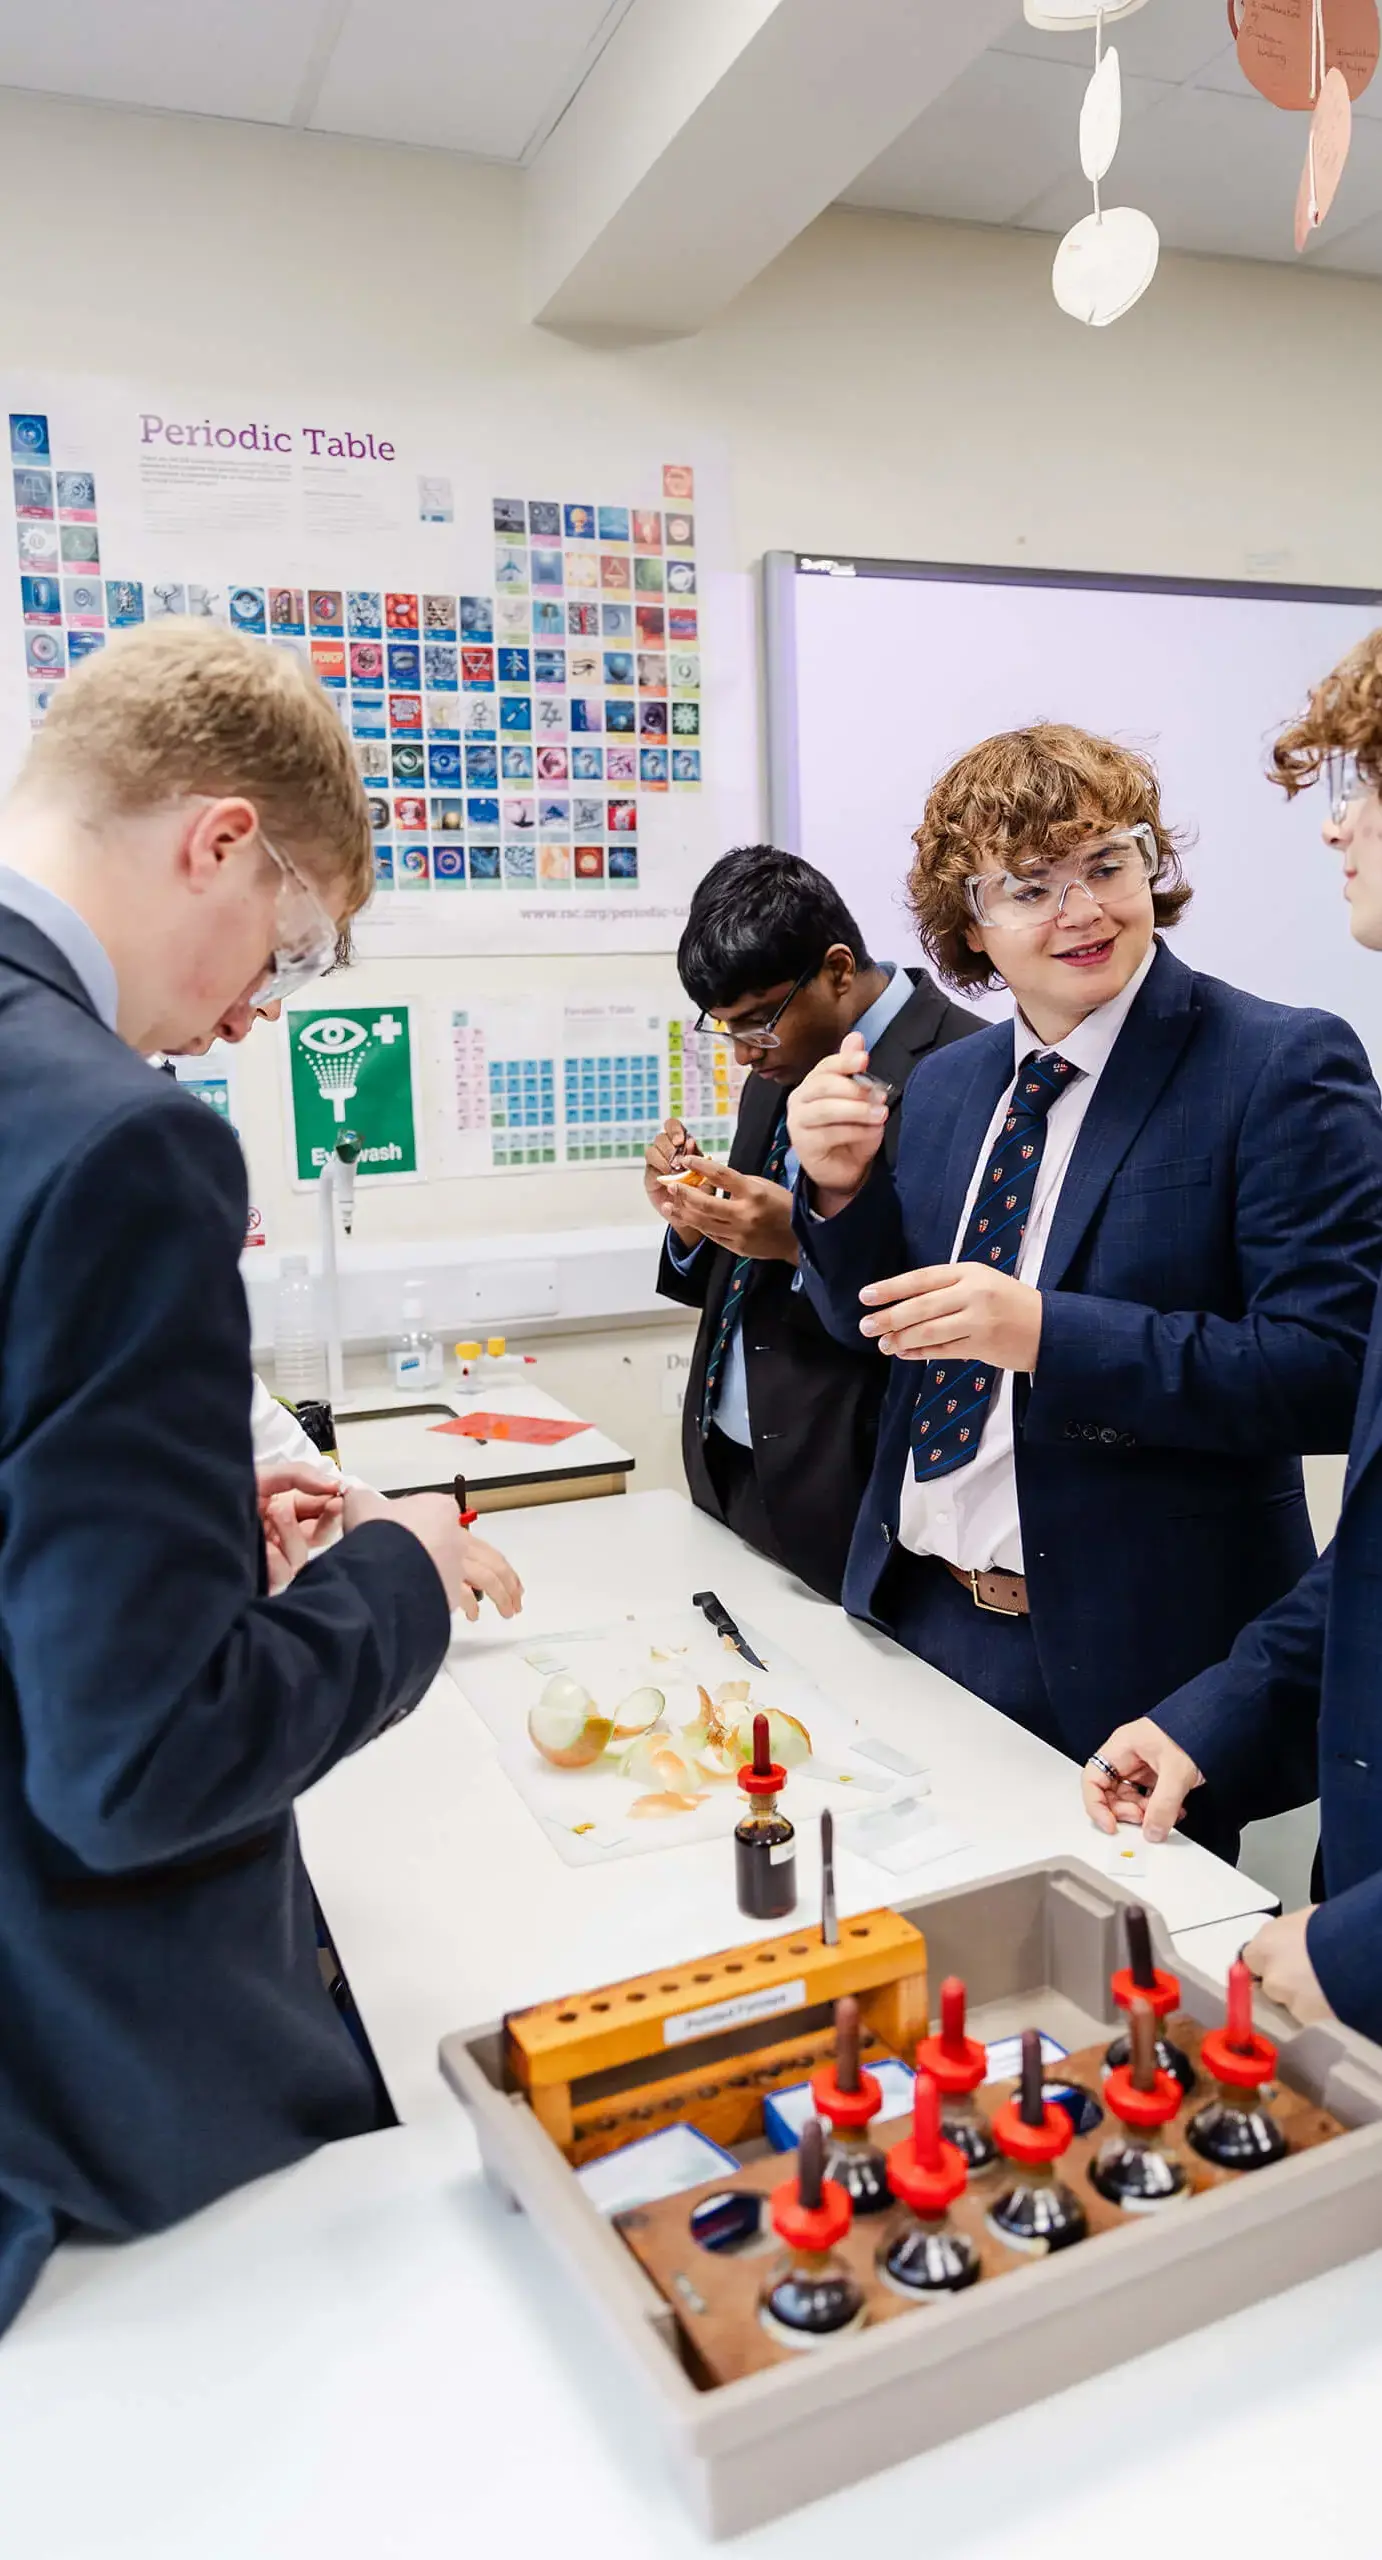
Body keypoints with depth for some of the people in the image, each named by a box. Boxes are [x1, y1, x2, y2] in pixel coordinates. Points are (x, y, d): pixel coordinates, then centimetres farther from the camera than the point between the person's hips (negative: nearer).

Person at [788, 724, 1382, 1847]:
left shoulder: (1283, 1067, -13)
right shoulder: (942, 1087, 6)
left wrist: (1048, 1334, -28)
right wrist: (842, 1185, -8)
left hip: (1129, 1656, -5)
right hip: (918, 1617, 6)